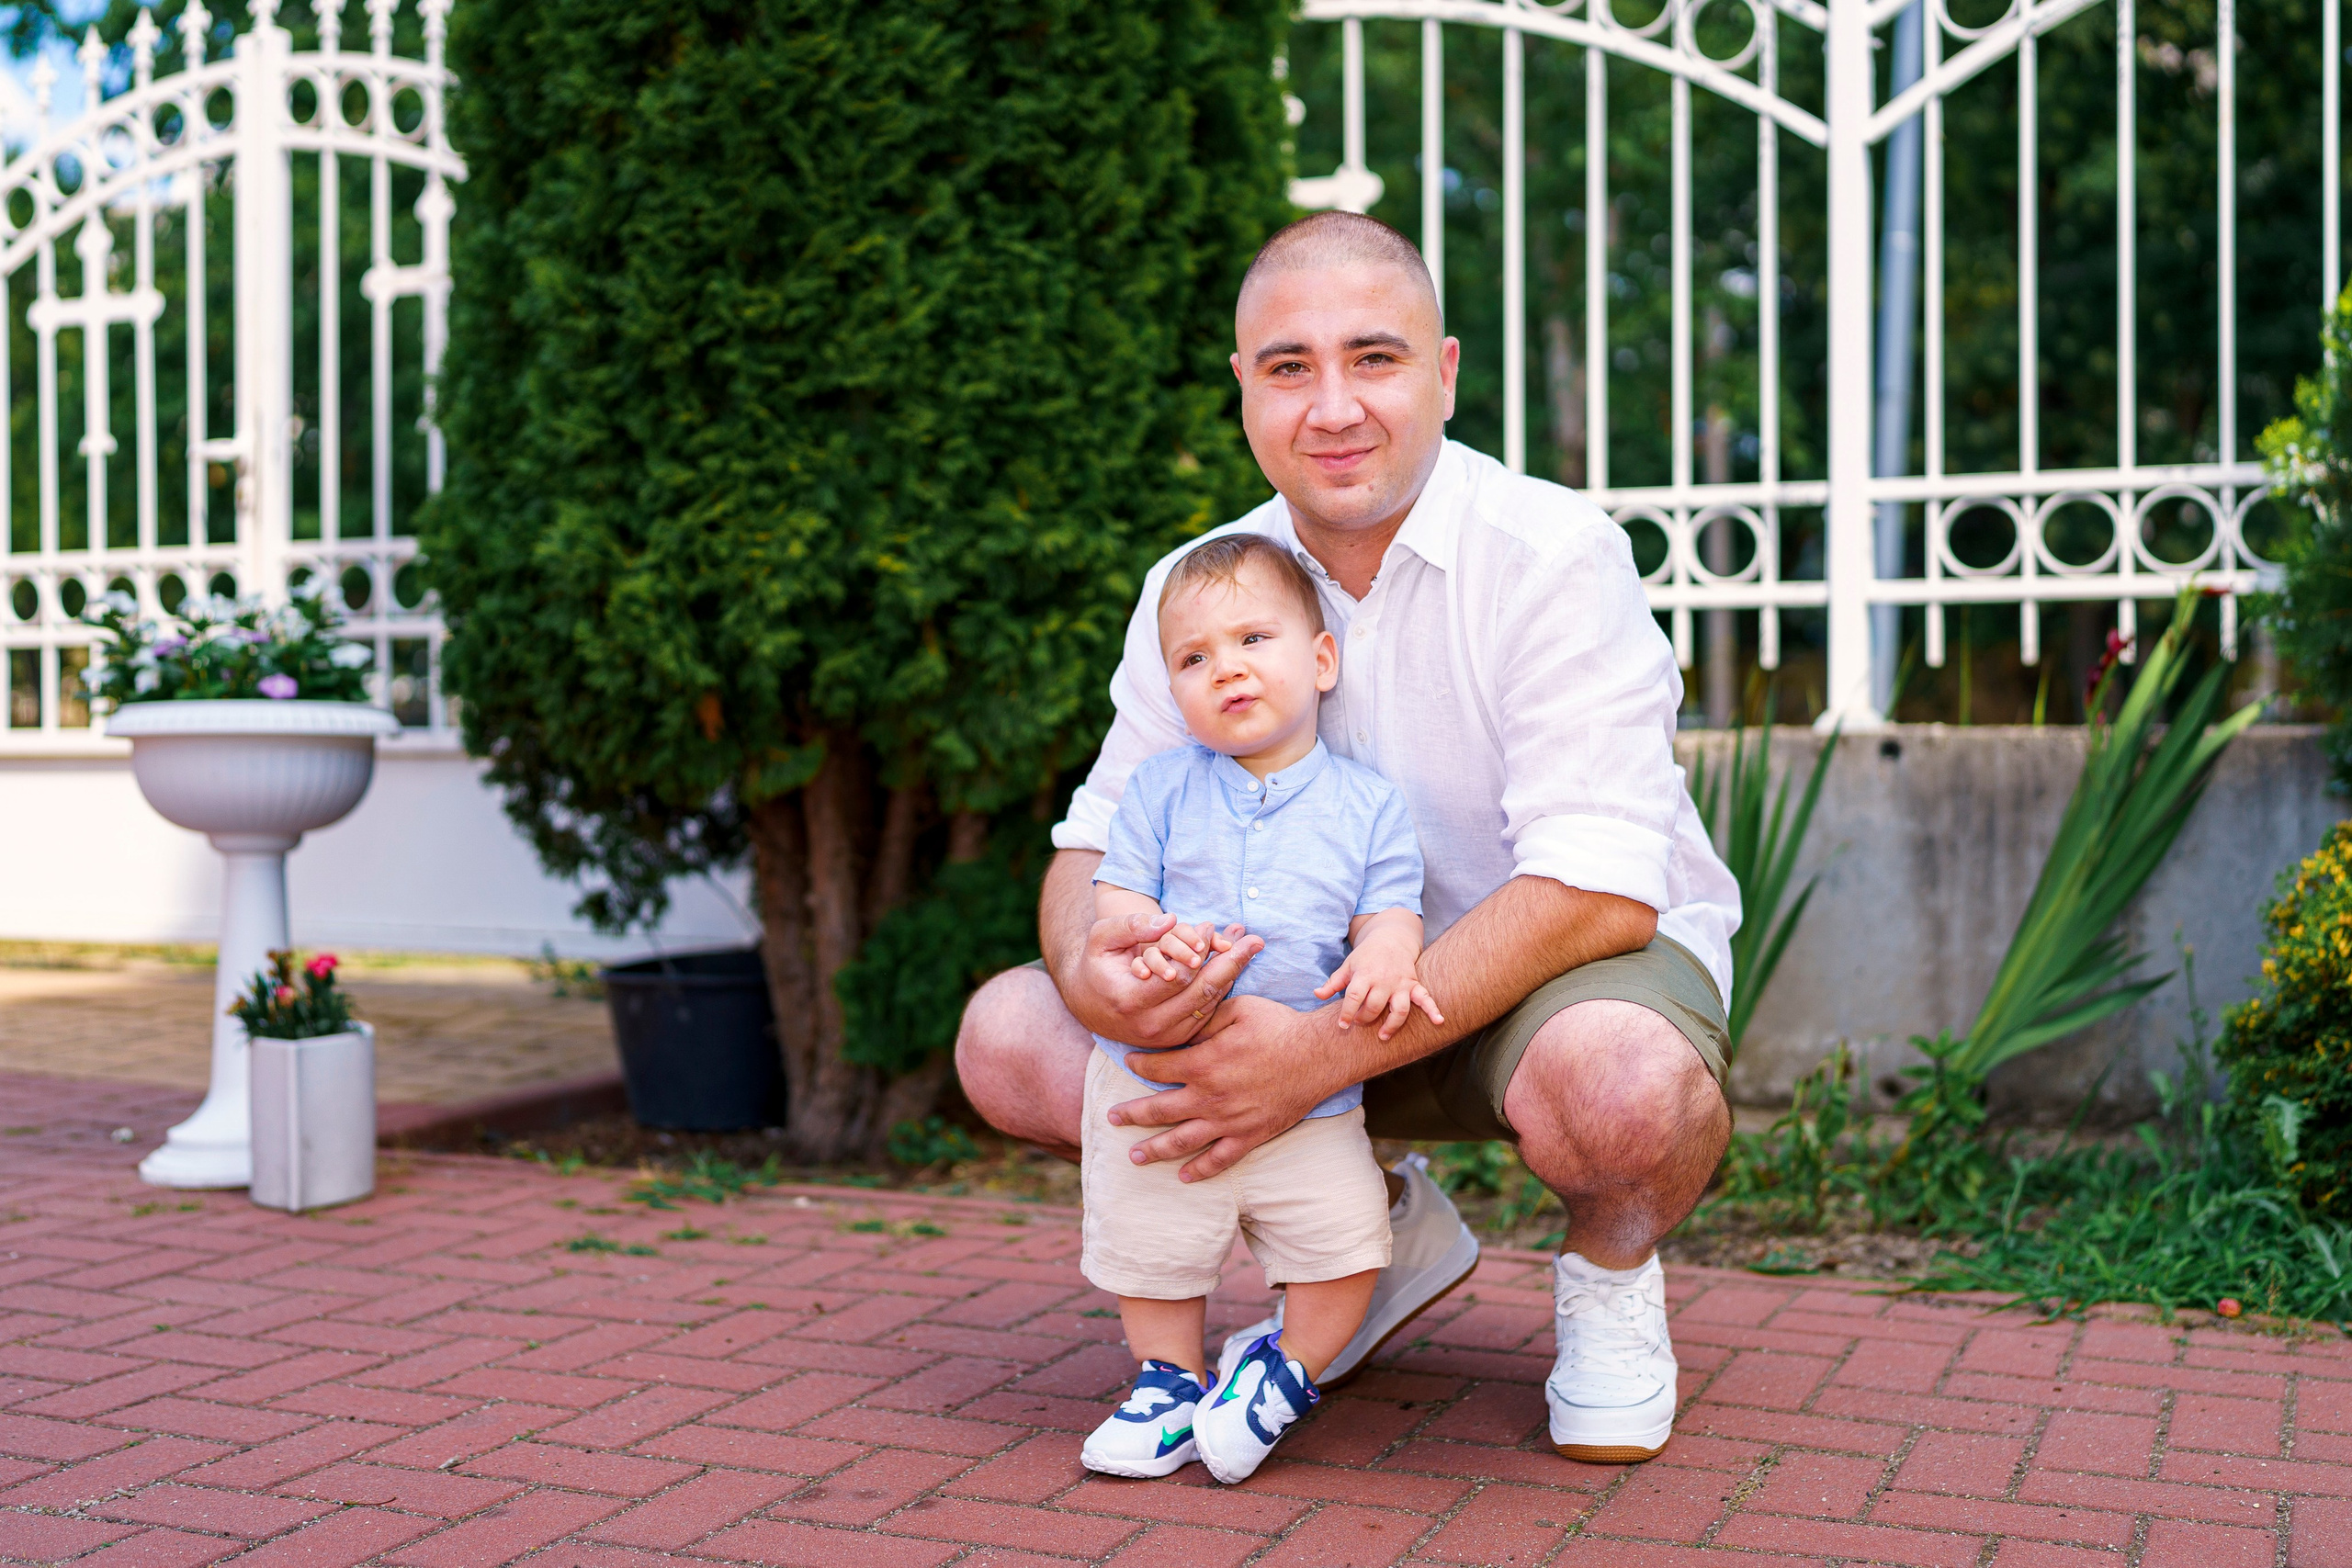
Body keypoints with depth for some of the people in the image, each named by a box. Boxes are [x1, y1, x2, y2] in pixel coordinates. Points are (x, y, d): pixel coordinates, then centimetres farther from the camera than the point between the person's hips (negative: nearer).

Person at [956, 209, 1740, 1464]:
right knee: (1009, 1042, -13)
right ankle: (1380, 1232, 7)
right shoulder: (1197, 589, -4)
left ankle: (1609, 1268, -1)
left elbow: (1598, 891, -28)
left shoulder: (1554, 556, -20)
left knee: (1618, 1086, -41)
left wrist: (1323, 1052, -38)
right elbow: (1097, 840, -2)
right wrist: (1089, 969, -29)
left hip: (1585, 957, -5)